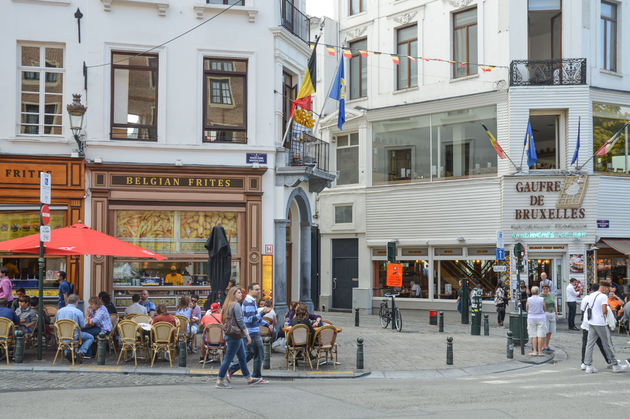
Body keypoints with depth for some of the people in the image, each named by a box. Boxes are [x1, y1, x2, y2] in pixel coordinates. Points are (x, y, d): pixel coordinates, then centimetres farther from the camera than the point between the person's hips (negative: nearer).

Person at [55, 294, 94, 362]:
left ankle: (66, 351, 17)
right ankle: (81, 352, -6)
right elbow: (83, 326, -3)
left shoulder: (59, 310, 4)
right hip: (73, 336, -5)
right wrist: (84, 319, 19)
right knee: (90, 337, 14)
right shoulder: (78, 312, -11)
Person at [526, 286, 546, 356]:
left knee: (534, 336, 6)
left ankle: (534, 351, 2)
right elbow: (544, 309, 4)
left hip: (531, 319, 1)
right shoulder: (542, 299, -5)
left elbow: (527, 309, 5)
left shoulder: (528, 300, -5)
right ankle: (540, 351, 2)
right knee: (540, 336, 3)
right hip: (541, 318, -1)